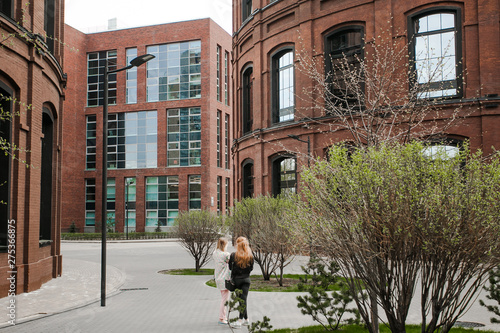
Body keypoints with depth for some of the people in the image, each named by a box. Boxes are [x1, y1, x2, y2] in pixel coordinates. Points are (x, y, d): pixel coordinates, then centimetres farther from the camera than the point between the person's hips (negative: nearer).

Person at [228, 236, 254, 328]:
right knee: (243, 299, 2)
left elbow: (230, 267, -6)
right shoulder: (250, 256, -6)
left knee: (240, 299, 9)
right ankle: (241, 320, -1)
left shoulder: (233, 255, -13)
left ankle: (246, 319, 10)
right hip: (246, 279, 1)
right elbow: (251, 268, 3)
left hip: (236, 279, -1)